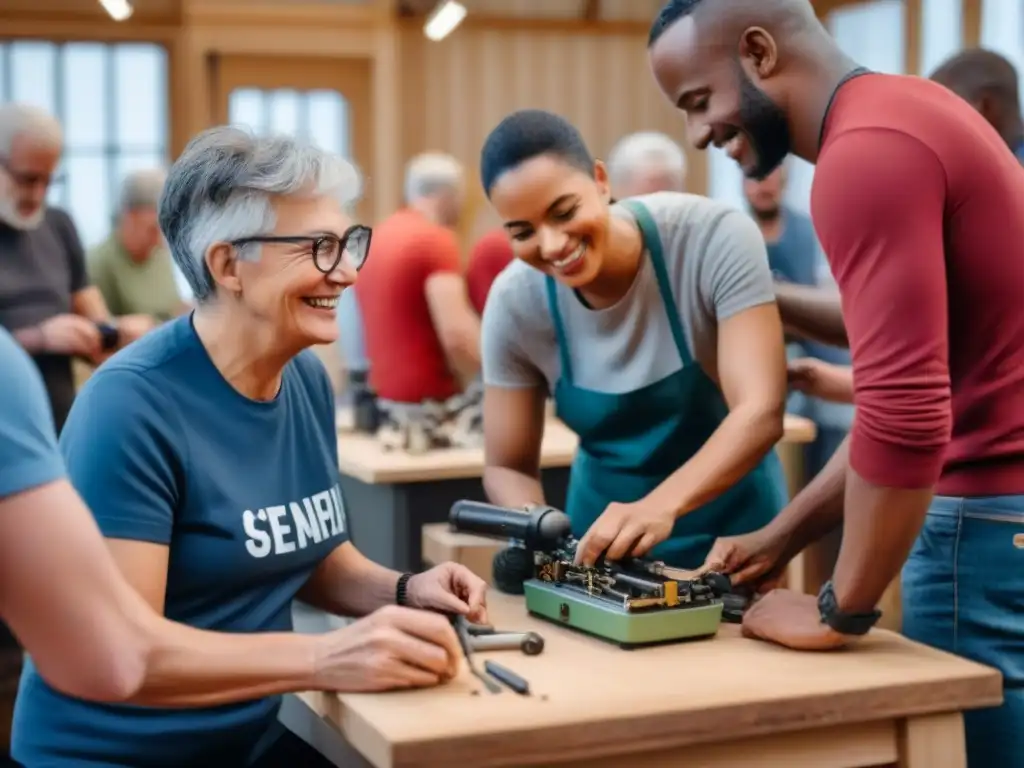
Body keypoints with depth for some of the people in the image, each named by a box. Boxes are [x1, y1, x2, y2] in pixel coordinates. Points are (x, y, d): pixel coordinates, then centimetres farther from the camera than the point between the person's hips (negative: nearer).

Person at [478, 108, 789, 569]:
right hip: (604, 536, 3)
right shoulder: (514, 303, -16)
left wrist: (662, 505, -46)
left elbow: (761, 411, -29)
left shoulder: (714, 237, -23)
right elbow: (507, 467, -7)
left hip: (732, 527, -3)